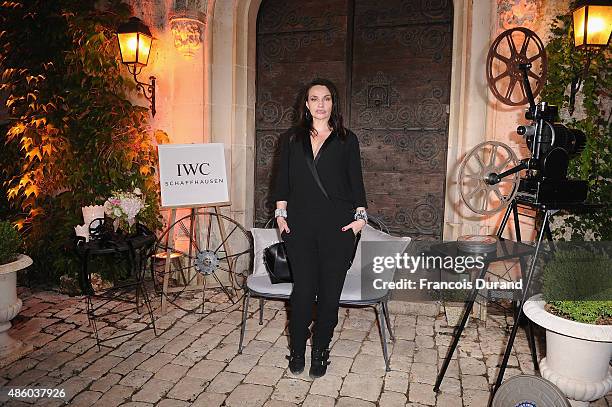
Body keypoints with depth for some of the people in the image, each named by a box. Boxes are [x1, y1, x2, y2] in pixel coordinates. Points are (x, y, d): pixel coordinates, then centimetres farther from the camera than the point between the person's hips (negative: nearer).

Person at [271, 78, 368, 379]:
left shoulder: (347, 140, 9)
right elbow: (282, 180, 12)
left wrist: (360, 215, -3)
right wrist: (281, 212, 3)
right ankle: (297, 350, 19)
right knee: (303, 289, 0)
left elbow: (356, 181, 7)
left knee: (330, 290, 3)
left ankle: (320, 351, 21)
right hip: (300, 224, 1)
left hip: (337, 225, 0)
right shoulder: (291, 139, 13)